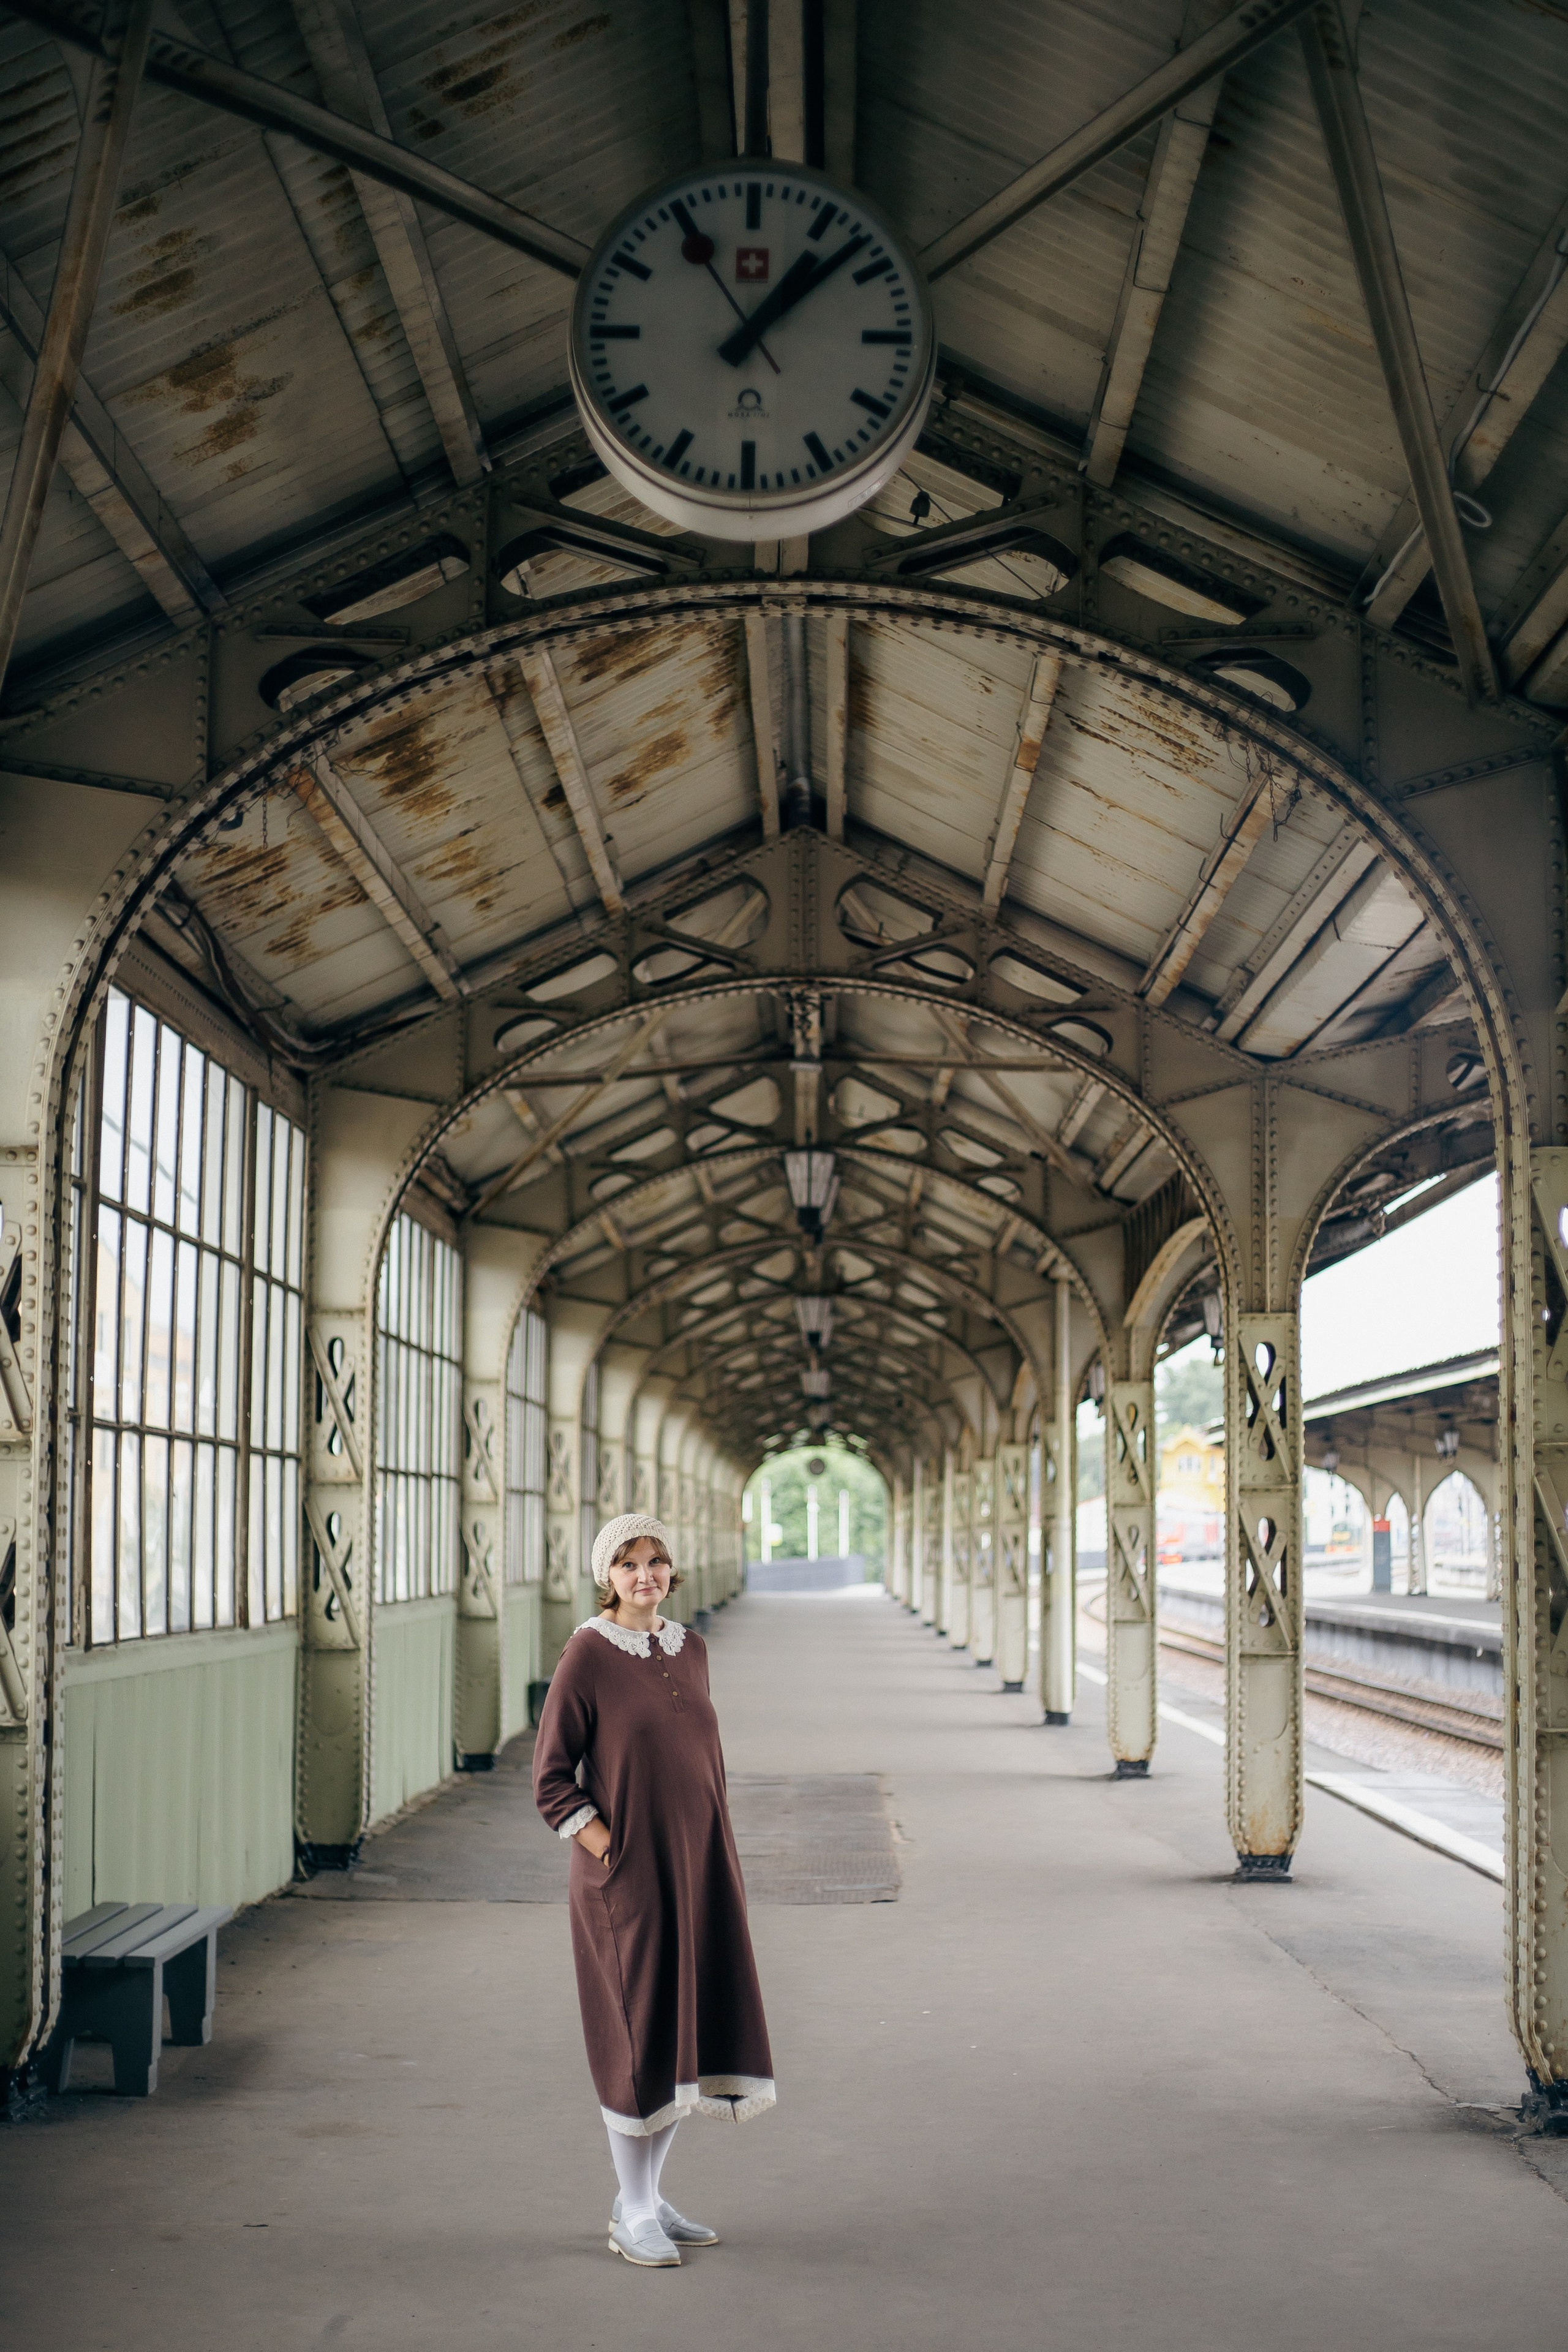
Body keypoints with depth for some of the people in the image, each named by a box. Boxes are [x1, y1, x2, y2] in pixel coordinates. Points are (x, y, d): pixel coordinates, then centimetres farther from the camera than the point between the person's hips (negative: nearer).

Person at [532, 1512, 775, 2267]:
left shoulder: (689, 1650, 8)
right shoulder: (587, 1656, -10)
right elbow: (552, 1780, -10)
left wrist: (720, 1860, 10)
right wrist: (613, 1855, -14)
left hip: (697, 1866, 6)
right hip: (627, 1873, -6)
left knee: (687, 2033, 10)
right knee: (637, 2032, 0)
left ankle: (646, 2198, 24)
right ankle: (631, 2217, 12)